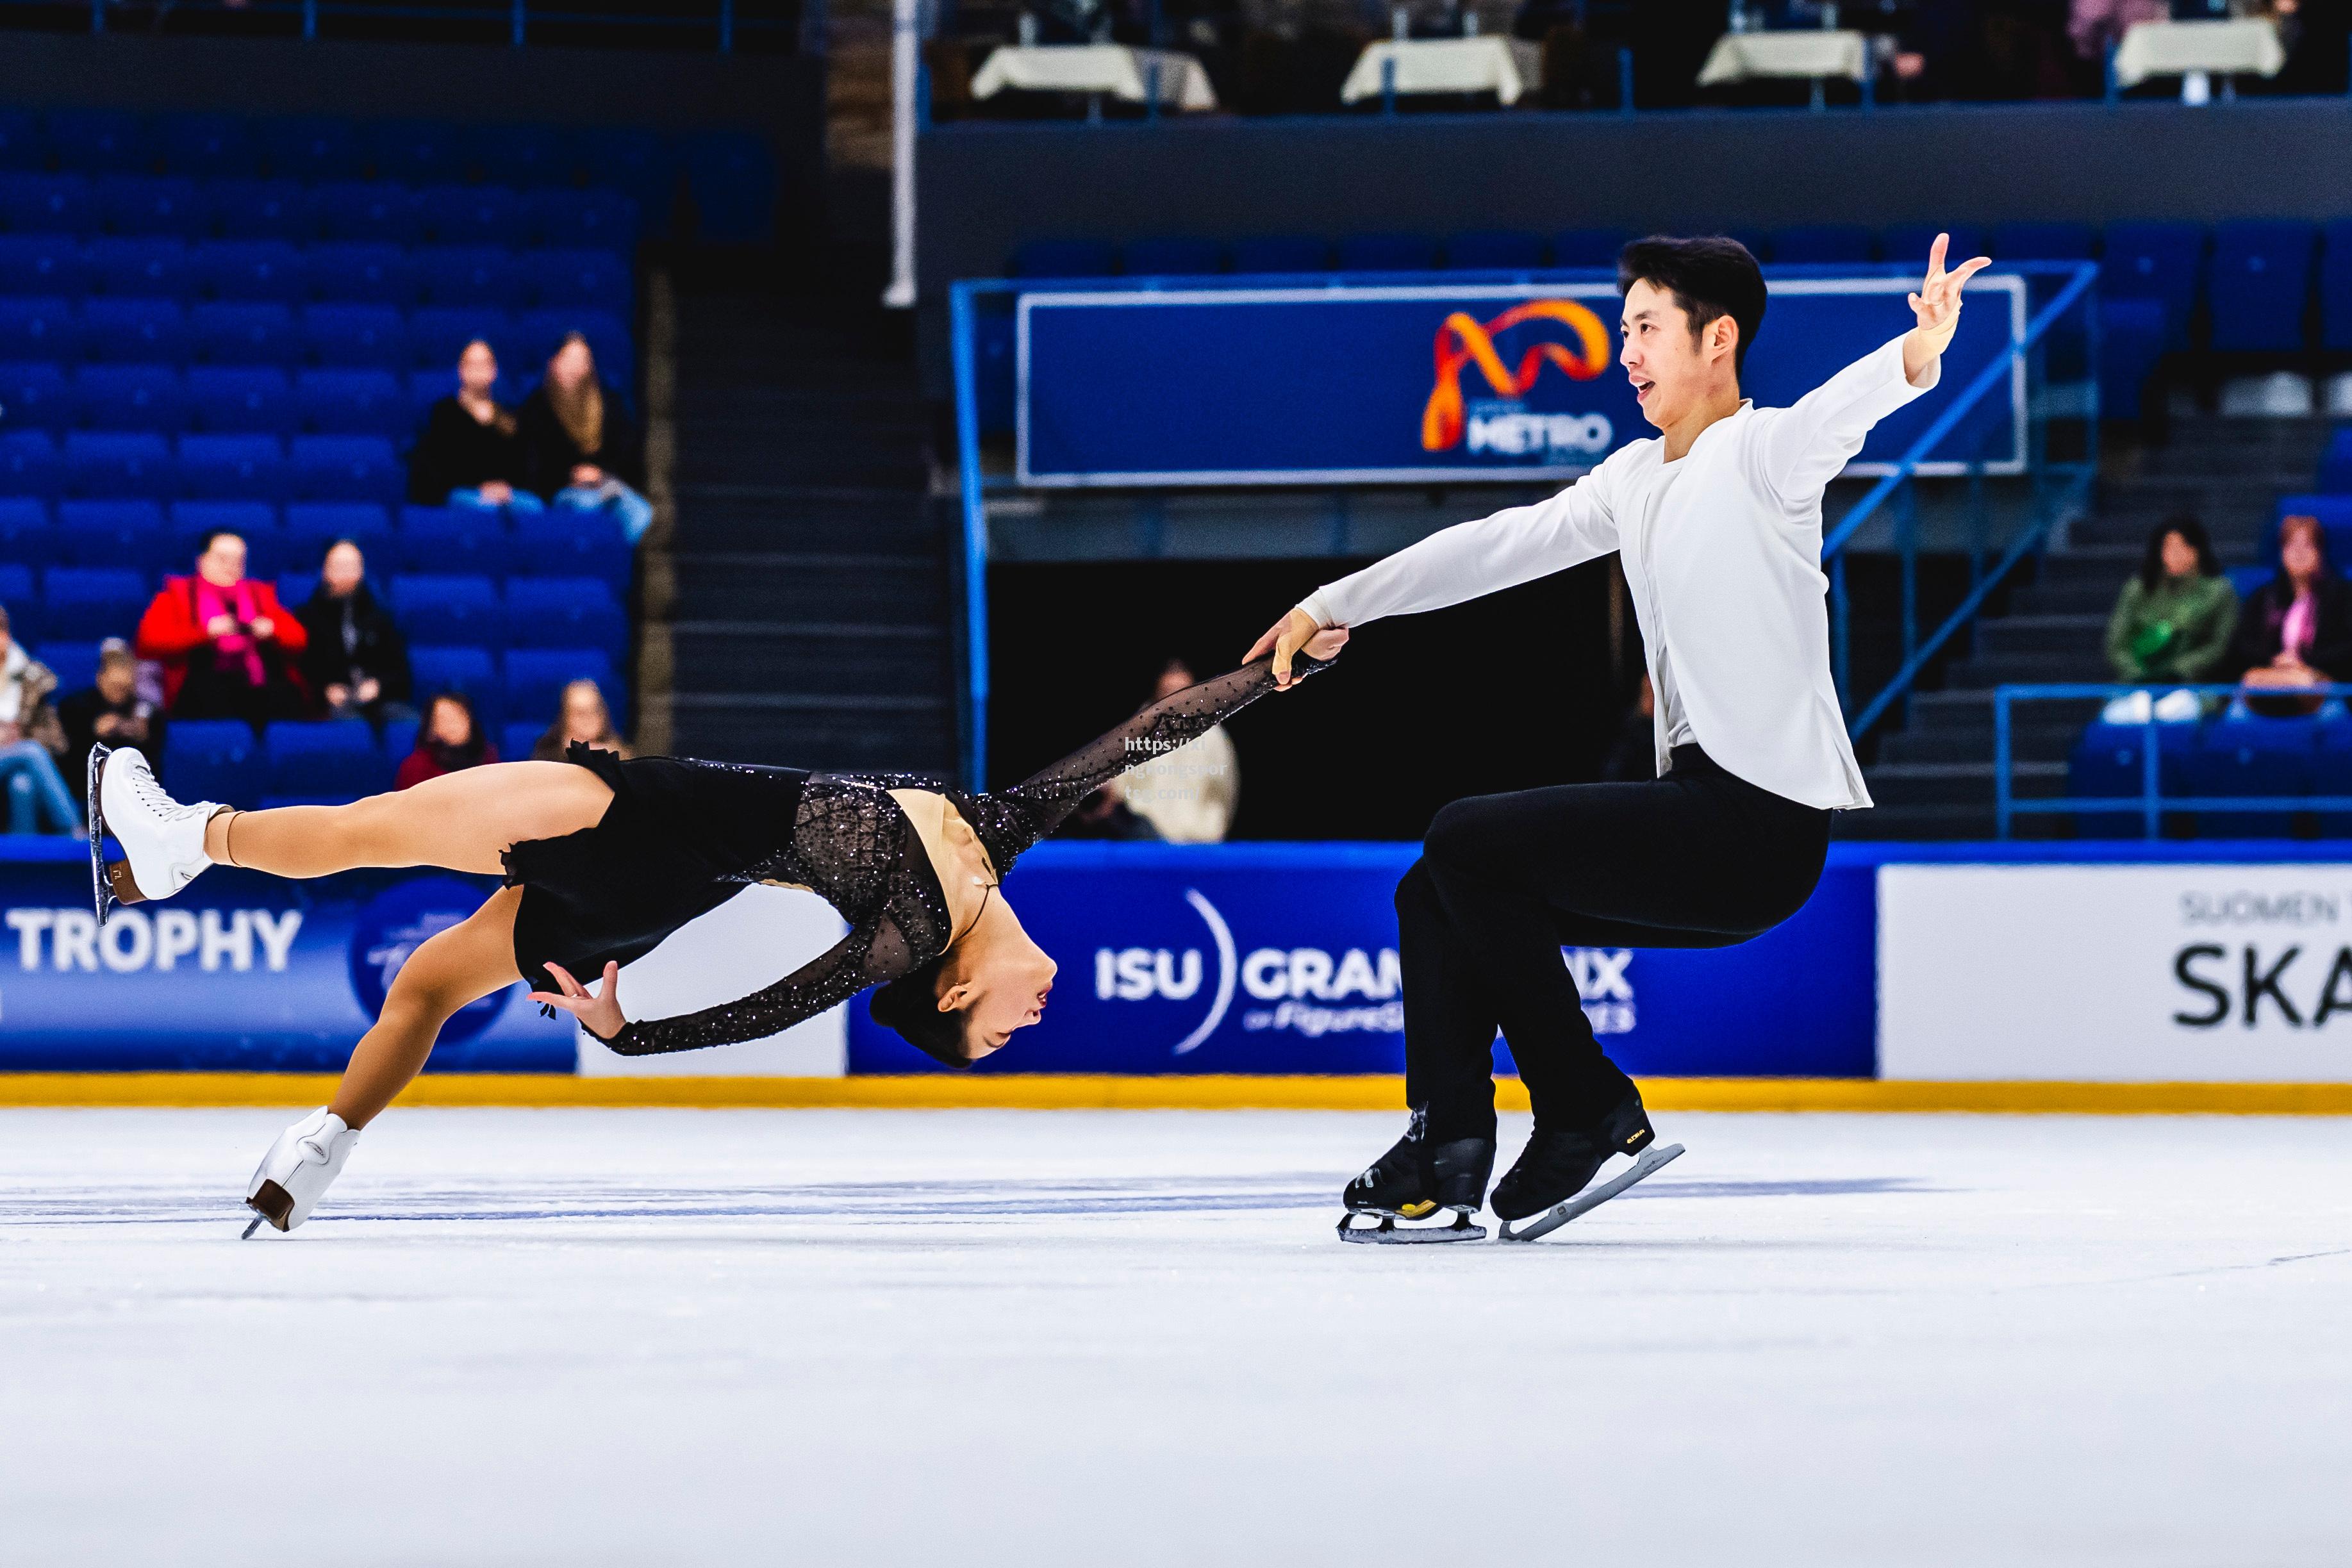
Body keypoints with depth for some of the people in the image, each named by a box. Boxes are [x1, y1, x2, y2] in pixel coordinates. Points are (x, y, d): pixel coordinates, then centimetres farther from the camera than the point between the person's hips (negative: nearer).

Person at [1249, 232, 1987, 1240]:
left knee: (1468, 843, -13)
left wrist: (1914, 358, -53)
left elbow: (1837, 411, -30)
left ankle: (1593, 1114, -6)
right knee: (1436, 895, 8)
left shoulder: (1759, 454, -9)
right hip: (1698, 816, 9)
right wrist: (1335, 606, 27)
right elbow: (1496, 547, 24)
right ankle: (1446, 1157, 5)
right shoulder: (1636, 478, 18)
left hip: (1763, 826, -9)